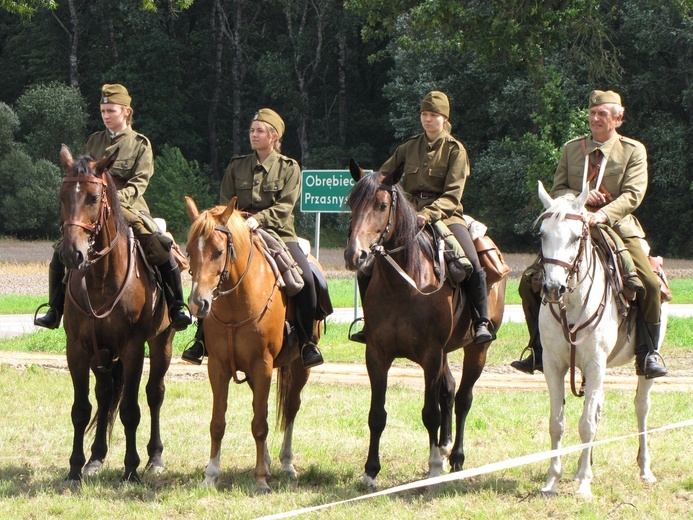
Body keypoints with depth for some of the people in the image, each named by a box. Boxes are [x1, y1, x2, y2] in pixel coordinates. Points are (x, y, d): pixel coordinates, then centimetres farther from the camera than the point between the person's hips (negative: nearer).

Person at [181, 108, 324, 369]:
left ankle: (307, 343, -14)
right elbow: (225, 204, 12)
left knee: (305, 278, -25)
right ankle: (202, 339, -11)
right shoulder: (237, 167, 13)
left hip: (278, 233, -2)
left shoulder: (289, 168, 5)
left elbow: (284, 207, -7)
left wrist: (259, 219, -23)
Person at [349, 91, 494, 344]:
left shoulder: (455, 150, 1)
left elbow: (452, 195, -9)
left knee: (472, 264, -28)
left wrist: (429, 214, -26)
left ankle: (482, 323, -17)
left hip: (445, 215, -4)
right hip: (408, 215, 4)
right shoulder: (410, 147, 13)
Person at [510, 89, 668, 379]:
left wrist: (603, 215, -27)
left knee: (650, 284, -24)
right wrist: (580, 197, -12)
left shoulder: (633, 151, 2)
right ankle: (539, 351, 4)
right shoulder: (571, 149, 12)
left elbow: (633, 194, -10)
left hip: (618, 227, -3)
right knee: (530, 281, -9)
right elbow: (557, 190, 11)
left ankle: (648, 355, -11)